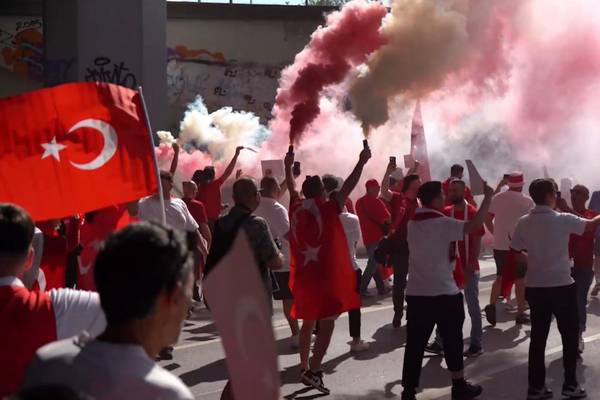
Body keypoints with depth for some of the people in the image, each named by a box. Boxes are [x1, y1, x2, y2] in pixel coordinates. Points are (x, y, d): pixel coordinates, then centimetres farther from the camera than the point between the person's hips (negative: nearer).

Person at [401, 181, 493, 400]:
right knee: (452, 340, 10)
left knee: (415, 344, 3)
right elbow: (475, 225, -21)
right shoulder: (443, 223, -13)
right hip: (444, 292, -5)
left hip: (416, 292, 6)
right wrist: (488, 197, -13)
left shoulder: (412, 223, 9)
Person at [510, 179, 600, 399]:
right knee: (570, 335, 10)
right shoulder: (563, 220, -11)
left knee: (538, 337, 9)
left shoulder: (524, 222, 0)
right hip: (562, 286, -4)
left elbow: (515, 251, 4)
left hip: (535, 287, 4)